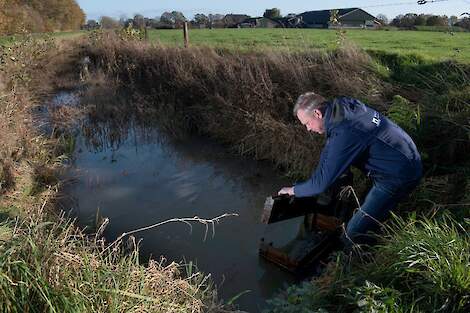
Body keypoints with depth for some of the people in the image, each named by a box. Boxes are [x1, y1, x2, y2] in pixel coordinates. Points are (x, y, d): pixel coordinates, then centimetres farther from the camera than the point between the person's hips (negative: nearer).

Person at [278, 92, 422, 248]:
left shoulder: (343, 135, -29)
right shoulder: (345, 105, -1)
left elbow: (320, 184, -24)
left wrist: (294, 190, -7)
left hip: (398, 176, -10)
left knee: (354, 235, -7)